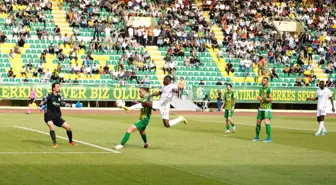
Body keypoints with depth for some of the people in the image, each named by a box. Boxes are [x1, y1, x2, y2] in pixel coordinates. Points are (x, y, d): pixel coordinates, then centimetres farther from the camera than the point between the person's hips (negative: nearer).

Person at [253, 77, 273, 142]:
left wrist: (262, 98, -21)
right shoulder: (261, 89, 14)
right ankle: (257, 137, 19)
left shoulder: (269, 89, -10)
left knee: (267, 122, -14)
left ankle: (269, 138, -11)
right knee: (258, 122, 8)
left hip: (267, 109, -7)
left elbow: (271, 99, -17)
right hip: (261, 108, 7)